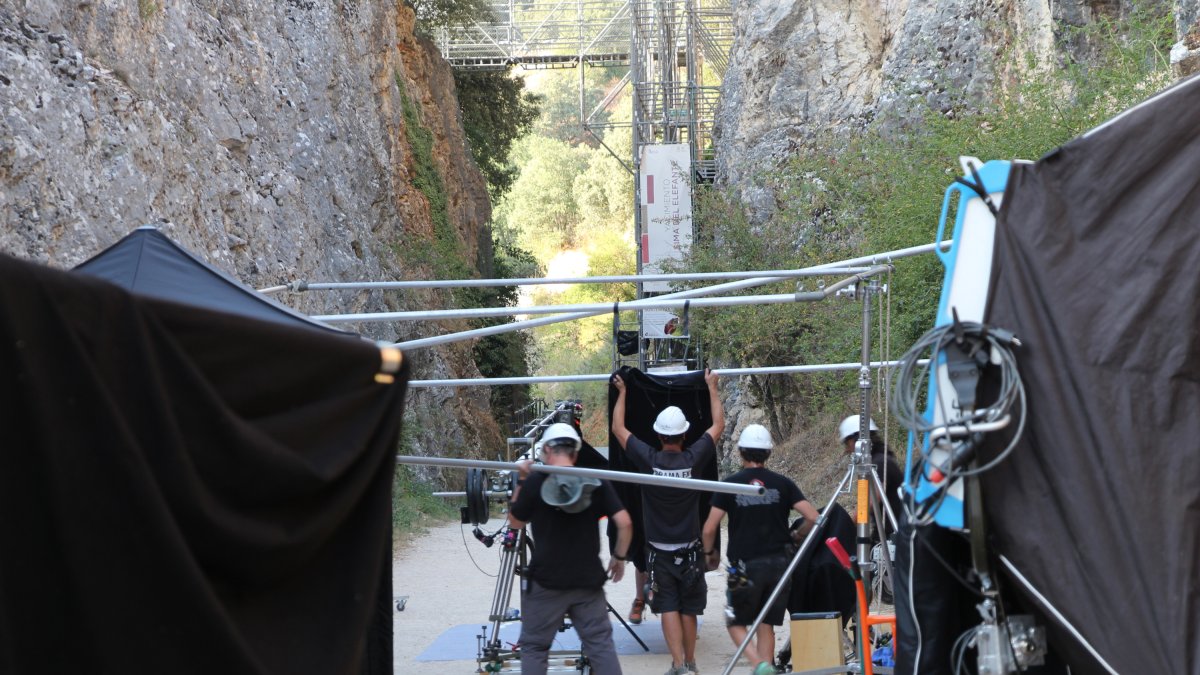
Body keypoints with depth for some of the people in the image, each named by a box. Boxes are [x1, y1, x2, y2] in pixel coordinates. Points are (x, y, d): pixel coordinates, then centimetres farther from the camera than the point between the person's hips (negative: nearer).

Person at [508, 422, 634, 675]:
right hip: (588, 580, 2)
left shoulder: (534, 483, -9)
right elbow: (625, 523, -6)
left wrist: (521, 481, 10)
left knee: (534, 646, 8)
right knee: (601, 643, 9)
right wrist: (619, 557, 8)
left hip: (545, 581, -2)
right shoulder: (596, 482, -1)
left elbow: (515, 522, 6)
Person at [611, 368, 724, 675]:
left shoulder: (648, 459, -14)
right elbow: (718, 425, 4)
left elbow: (618, 428, 0)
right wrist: (712, 387, 15)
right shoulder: (693, 458, -11)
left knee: (668, 608, 1)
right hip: (690, 550, 1)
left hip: (659, 551, -1)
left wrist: (622, 393, 13)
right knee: (689, 609, 13)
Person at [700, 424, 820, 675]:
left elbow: (709, 528, -6)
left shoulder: (730, 485, -3)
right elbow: (812, 517, -5)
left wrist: (710, 552, 12)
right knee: (766, 624, 14)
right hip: (779, 562, 3)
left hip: (745, 566, -2)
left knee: (736, 622, 11)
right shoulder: (782, 483, 2)